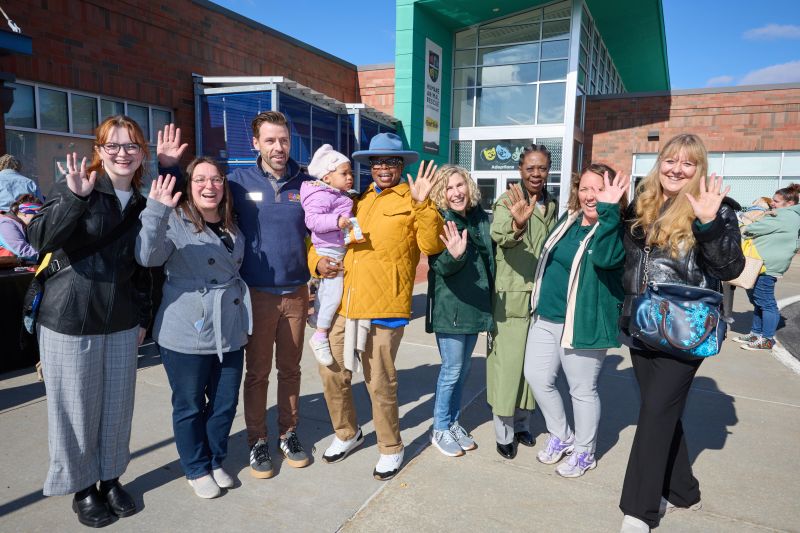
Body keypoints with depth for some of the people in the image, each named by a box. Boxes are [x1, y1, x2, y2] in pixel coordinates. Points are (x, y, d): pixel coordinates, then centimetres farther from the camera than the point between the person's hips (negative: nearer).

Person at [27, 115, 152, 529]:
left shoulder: (141, 204, 8)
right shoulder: (76, 187, -7)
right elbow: (40, 239, -21)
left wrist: (143, 316, 14)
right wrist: (74, 197, -34)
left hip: (122, 323, 4)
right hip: (70, 321, -4)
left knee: (117, 405, 14)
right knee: (76, 408, 9)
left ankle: (111, 478, 35)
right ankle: (82, 487, 30)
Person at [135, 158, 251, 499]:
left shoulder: (231, 225, 10)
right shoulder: (175, 221, -9)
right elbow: (147, 257, -28)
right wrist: (156, 212, -39)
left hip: (230, 332, 6)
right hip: (187, 334, -5)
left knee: (225, 402, 14)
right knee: (190, 405, 10)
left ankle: (216, 461, 36)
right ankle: (197, 469, 30)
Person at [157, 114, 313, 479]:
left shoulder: (306, 184, 0)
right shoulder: (240, 181, -4)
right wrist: (169, 168, -9)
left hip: (297, 293, 2)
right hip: (257, 294, -1)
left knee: (290, 369, 14)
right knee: (257, 373, 9)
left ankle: (289, 434, 32)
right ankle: (257, 442, 26)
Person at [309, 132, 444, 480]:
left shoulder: (412, 202, 1)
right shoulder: (357, 201, 17)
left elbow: (432, 245, -14)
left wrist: (422, 204, -26)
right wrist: (318, 261, 5)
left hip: (383, 308, -6)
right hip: (343, 306, 6)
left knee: (380, 383, 4)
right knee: (332, 374, 14)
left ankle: (391, 448, 28)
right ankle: (347, 434, 39)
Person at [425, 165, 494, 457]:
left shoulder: (482, 219, 4)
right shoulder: (439, 222, -12)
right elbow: (439, 266, -21)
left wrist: (488, 303, 5)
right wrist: (453, 255, -44)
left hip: (475, 306, 6)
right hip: (449, 307, -6)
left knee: (463, 369, 16)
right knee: (452, 370, 1)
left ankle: (453, 423, 32)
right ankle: (440, 429, 20)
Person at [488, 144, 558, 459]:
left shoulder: (552, 207, 9)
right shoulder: (508, 201, -10)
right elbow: (498, 233, -33)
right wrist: (516, 225, -55)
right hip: (511, 298, -6)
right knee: (507, 364, 0)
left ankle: (522, 424, 33)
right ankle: (504, 433, 17)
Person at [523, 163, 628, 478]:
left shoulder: (616, 229, -12)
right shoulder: (568, 220, 9)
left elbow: (606, 258, -36)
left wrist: (608, 211, -42)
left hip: (583, 323, -7)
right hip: (546, 317, 7)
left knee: (582, 390, 6)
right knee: (537, 377, 10)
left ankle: (584, 453, 29)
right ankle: (562, 437, 33)